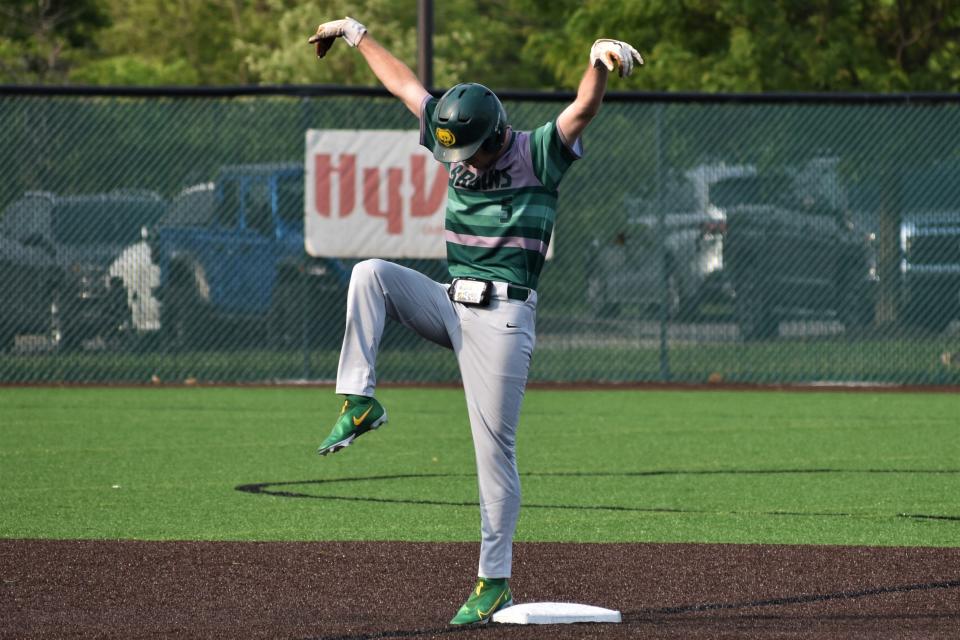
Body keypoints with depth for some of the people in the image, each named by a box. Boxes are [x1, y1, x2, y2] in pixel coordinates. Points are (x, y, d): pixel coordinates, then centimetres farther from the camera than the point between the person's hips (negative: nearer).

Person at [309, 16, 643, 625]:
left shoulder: (538, 154, -10)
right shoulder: (456, 142, 7)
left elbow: (583, 110, -28)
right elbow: (405, 83, 17)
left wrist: (600, 61, -48)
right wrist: (356, 32, 26)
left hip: (502, 317, -6)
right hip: (450, 303, 6)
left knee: (495, 452, -6)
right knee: (370, 274, -16)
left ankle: (495, 581, -2)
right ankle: (359, 402, -15)